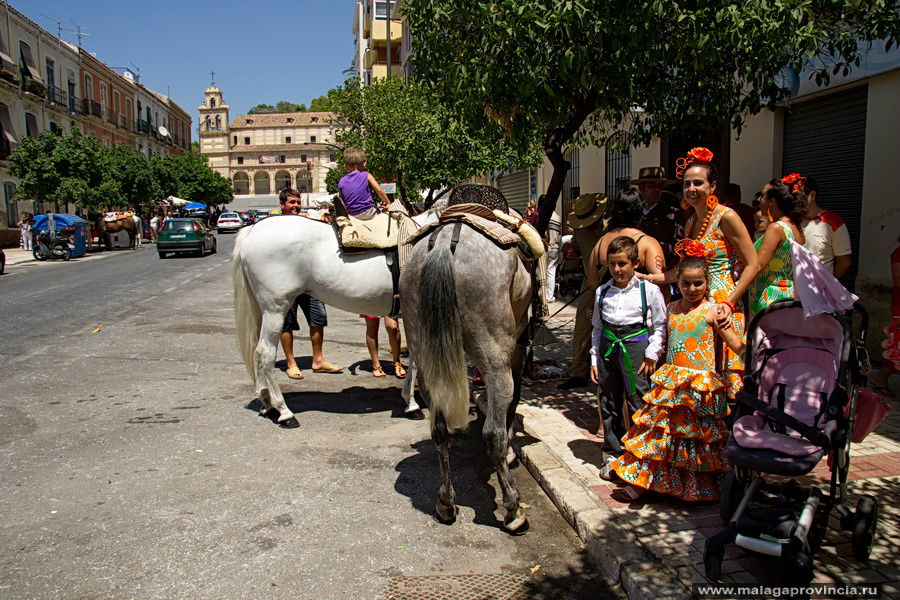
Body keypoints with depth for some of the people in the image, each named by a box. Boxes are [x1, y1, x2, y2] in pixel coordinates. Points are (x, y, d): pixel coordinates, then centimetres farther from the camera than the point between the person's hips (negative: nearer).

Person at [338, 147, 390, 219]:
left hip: (352, 214, 4)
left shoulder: (341, 182, -2)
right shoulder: (366, 176, -11)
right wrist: (387, 202, 1)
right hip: (367, 213, -4)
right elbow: (379, 191, -13)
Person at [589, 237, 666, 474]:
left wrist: (652, 355, -5)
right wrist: (594, 359, 11)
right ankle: (614, 454, 24)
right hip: (608, 350, 4)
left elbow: (660, 326, 2)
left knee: (638, 405, -3)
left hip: (635, 349, -4)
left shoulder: (649, 290, -1)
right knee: (609, 405, 10)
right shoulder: (602, 292, 9)